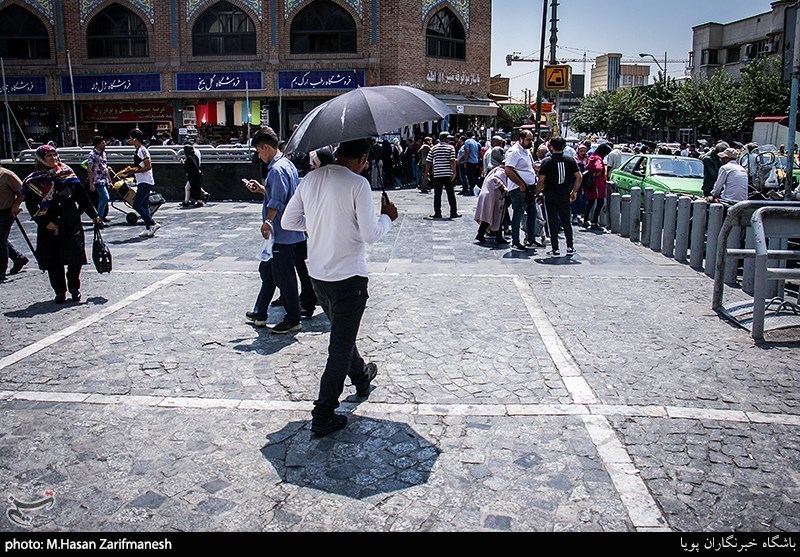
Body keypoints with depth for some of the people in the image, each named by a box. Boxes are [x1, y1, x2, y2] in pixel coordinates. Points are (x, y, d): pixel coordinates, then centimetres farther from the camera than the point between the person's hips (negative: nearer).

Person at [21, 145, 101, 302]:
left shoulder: (67, 174, 7)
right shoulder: (34, 181, 2)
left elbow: (82, 196, 10)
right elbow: (31, 206, 0)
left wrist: (94, 215, 10)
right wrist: (45, 222, -10)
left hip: (72, 224, 1)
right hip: (49, 227, 0)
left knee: (76, 258, -4)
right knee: (53, 261, 4)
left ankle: (74, 288, 18)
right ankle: (60, 291, 19)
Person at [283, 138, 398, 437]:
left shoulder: (311, 179, 2)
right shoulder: (358, 184, -17)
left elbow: (288, 221, 8)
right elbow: (371, 234, -18)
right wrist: (387, 217, 1)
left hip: (317, 275, 7)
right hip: (348, 277, -7)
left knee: (342, 333, 27)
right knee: (341, 346, 4)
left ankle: (361, 378, 51)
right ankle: (323, 416, 8)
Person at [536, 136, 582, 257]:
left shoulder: (547, 162, -8)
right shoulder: (570, 160, 2)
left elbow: (541, 181, -11)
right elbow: (579, 177, 0)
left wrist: (537, 193, 1)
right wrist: (574, 191, 10)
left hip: (550, 196, -3)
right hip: (565, 196, 3)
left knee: (553, 222, 2)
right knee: (566, 221, 14)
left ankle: (555, 249, 2)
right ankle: (570, 247, 17)